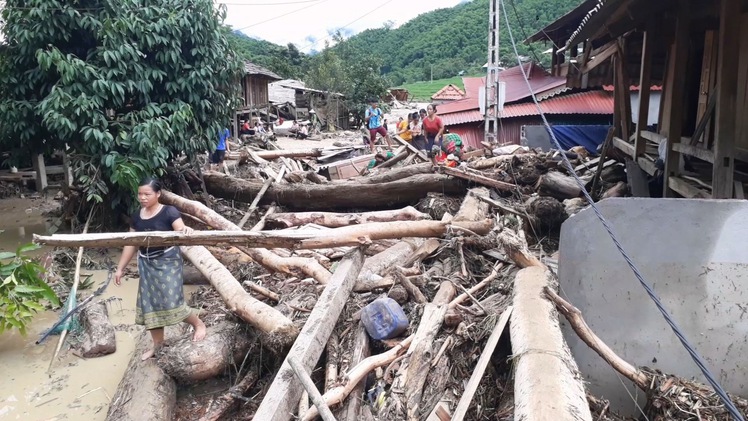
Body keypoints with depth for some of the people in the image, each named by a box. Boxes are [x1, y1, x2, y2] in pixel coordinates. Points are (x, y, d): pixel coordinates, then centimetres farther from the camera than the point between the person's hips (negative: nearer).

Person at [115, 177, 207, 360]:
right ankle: (158, 343, 25)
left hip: (167, 261, -6)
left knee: (171, 302, -12)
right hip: (147, 264, 6)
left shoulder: (169, 212, -12)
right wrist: (120, 268, 13)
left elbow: (181, 234, -22)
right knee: (149, 304, 9)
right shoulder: (136, 217, 5)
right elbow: (131, 244, 12)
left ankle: (198, 323, 14)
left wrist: (187, 230, -47)